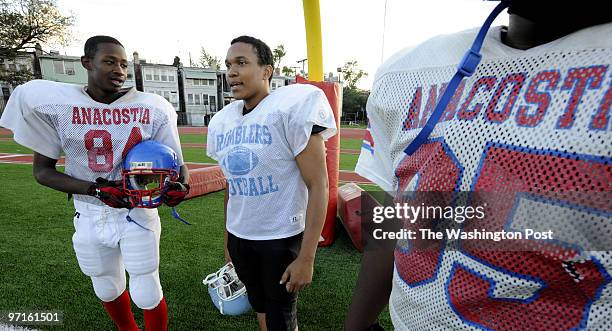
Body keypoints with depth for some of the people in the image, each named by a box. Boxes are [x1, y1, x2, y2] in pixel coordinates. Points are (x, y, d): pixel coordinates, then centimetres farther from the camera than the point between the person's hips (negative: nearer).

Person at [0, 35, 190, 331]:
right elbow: (43, 170, -2)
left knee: (146, 295, 6)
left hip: (138, 211, -2)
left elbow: (176, 163, -4)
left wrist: (180, 184, -27)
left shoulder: (151, 109, -10)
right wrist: (95, 190, -19)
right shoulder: (52, 104, -6)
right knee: (108, 291, 21)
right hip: (90, 215, 2)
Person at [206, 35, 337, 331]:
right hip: (239, 238, 6)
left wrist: (307, 257, -18)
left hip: (282, 238, -6)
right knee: (260, 307, 24)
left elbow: (318, 186, -18)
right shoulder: (222, 121, 4)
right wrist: (227, 237, 19)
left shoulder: (291, 108, -16)